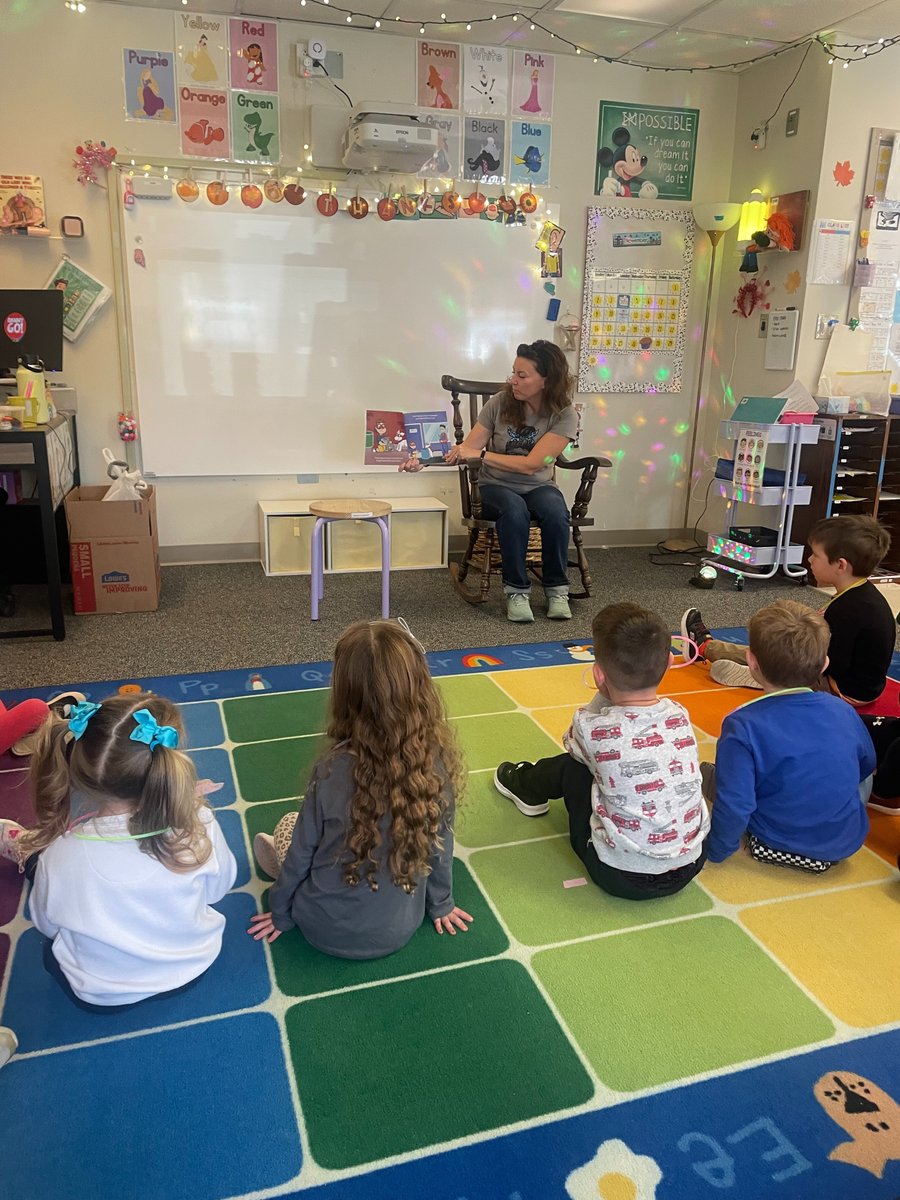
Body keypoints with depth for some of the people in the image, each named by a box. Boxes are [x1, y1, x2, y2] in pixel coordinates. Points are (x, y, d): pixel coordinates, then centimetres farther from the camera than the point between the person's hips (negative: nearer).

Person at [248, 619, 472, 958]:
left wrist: (280, 913, 6)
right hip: (400, 930, 3)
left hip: (327, 931, -3)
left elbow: (303, 852, -13)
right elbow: (440, 844, -4)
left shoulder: (334, 769, -27)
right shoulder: (438, 762, -19)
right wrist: (440, 904, 15)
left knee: (288, 826, 21)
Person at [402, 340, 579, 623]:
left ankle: (556, 589, -15)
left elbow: (531, 464, -19)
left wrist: (481, 454, -25)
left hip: (538, 487, 0)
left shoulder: (565, 416, -11)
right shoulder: (500, 402, -7)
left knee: (555, 512, -34)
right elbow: (467, 449, -3)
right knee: (514, 511, -35)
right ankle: (516, 590, -20)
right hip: (496, 487, 0)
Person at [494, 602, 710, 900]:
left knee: (571, 765, 13)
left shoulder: (593, 729, -20)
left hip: (623, 878, -4)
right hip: (691, 864, 5)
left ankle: (527, 786, 44)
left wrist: (605, 695, 0)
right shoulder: (679, 714, -7)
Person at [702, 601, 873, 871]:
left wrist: (716, 851, -8)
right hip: (847, 844, 3)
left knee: (707, 770, 13)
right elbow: (866, 765, 11)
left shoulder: (743, 726, -22)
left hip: (777, 847, -3)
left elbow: (734, 805, -26)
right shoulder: (843, 711, -8)